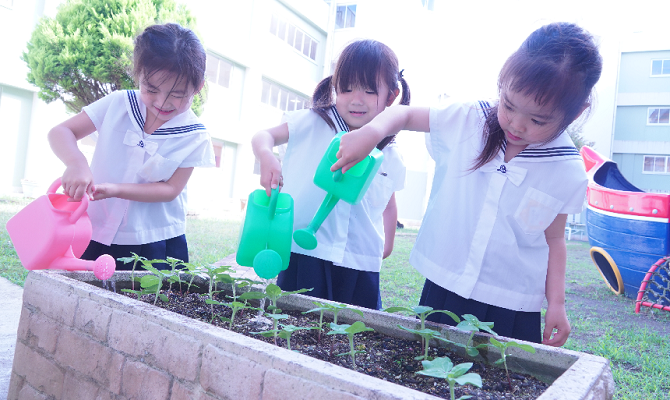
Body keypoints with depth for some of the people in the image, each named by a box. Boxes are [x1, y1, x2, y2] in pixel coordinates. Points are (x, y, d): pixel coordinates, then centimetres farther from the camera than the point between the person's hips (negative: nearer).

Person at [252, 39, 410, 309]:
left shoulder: (390, 157, 9)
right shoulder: (312, 124, -1)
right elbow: (264, 135, -3)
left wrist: (387, 243, 13)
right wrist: (266, 156, -25)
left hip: (361, 267, 3)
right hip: (305, 255, -3)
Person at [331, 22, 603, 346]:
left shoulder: (569, 173, -5)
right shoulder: (466, 122, -6)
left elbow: (553, 239, 5)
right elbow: (403, 114, 4)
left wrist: (556, 302, 0)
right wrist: (371, 132, -17)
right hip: (443, 289, 1)